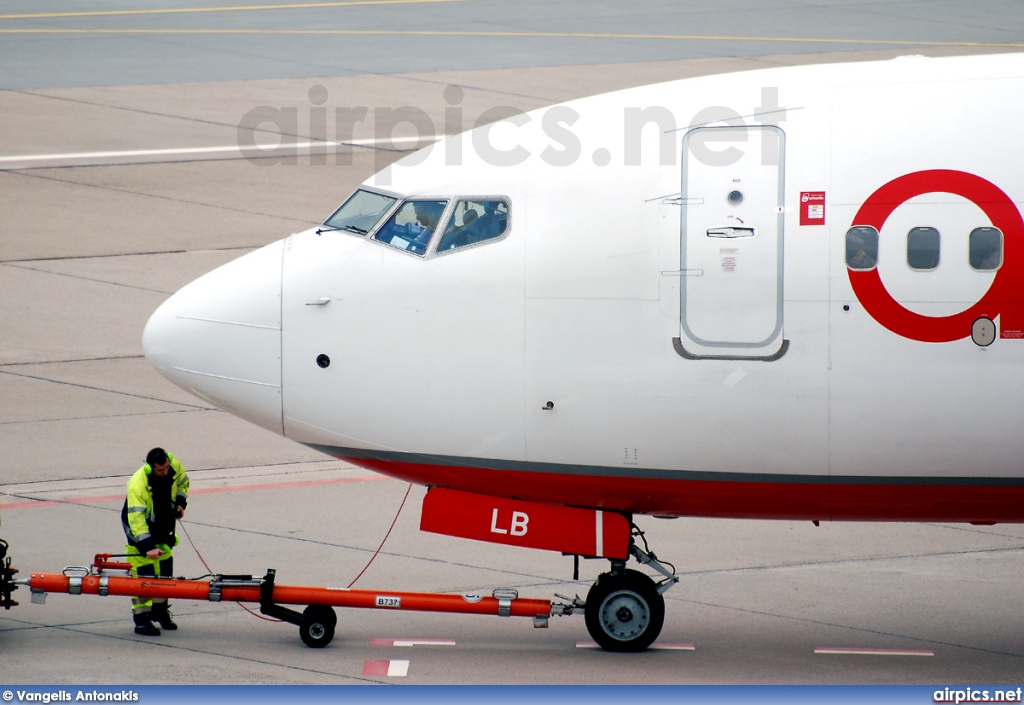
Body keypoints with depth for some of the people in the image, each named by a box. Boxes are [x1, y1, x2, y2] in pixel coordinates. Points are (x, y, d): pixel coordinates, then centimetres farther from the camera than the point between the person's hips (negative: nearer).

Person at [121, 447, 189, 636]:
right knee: (143, 574, -12)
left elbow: (182, 482, 9)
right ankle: (141, 619, -8)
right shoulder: (137, 485, -37)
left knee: (164, 568, 15)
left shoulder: (175, 467, -18)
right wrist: (147, 546, -48)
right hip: (140, 529, -7)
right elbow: (136, 519, -41)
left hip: (163, 528, 7)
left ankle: (160, 610, 32)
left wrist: (180, 503, -6)